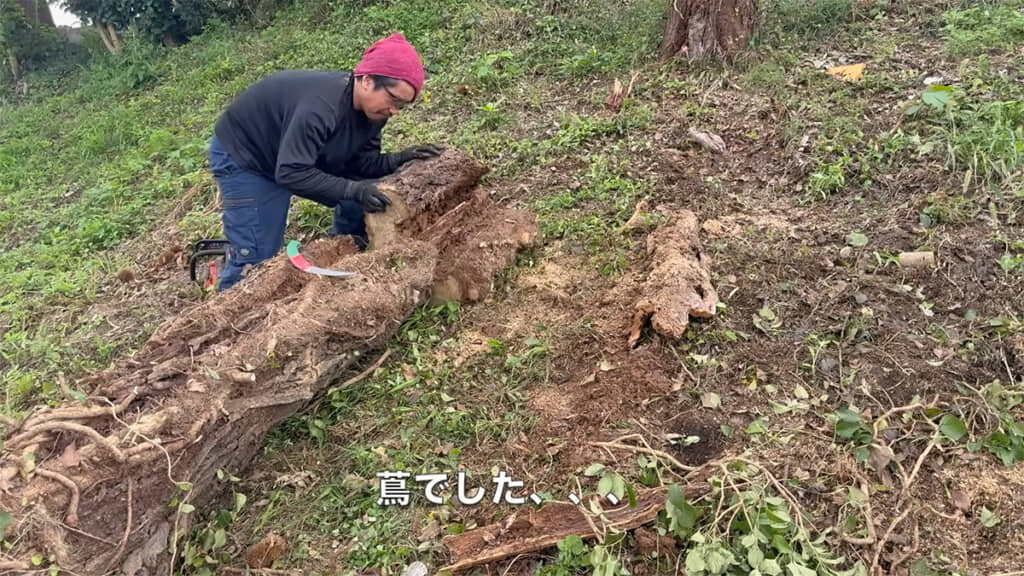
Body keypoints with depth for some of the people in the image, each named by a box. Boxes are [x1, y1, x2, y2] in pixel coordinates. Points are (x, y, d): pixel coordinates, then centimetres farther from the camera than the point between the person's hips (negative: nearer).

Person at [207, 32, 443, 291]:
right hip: (243, 157, -8)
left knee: (363, 199, -3)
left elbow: (359, 161, -9)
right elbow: (290, 173, -39)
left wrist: (399, 159, -25)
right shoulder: (321, 107, -40)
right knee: (255, 258, -9)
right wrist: (353, 189, -43)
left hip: (299, 153, 8)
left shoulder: (371, 108, -13)